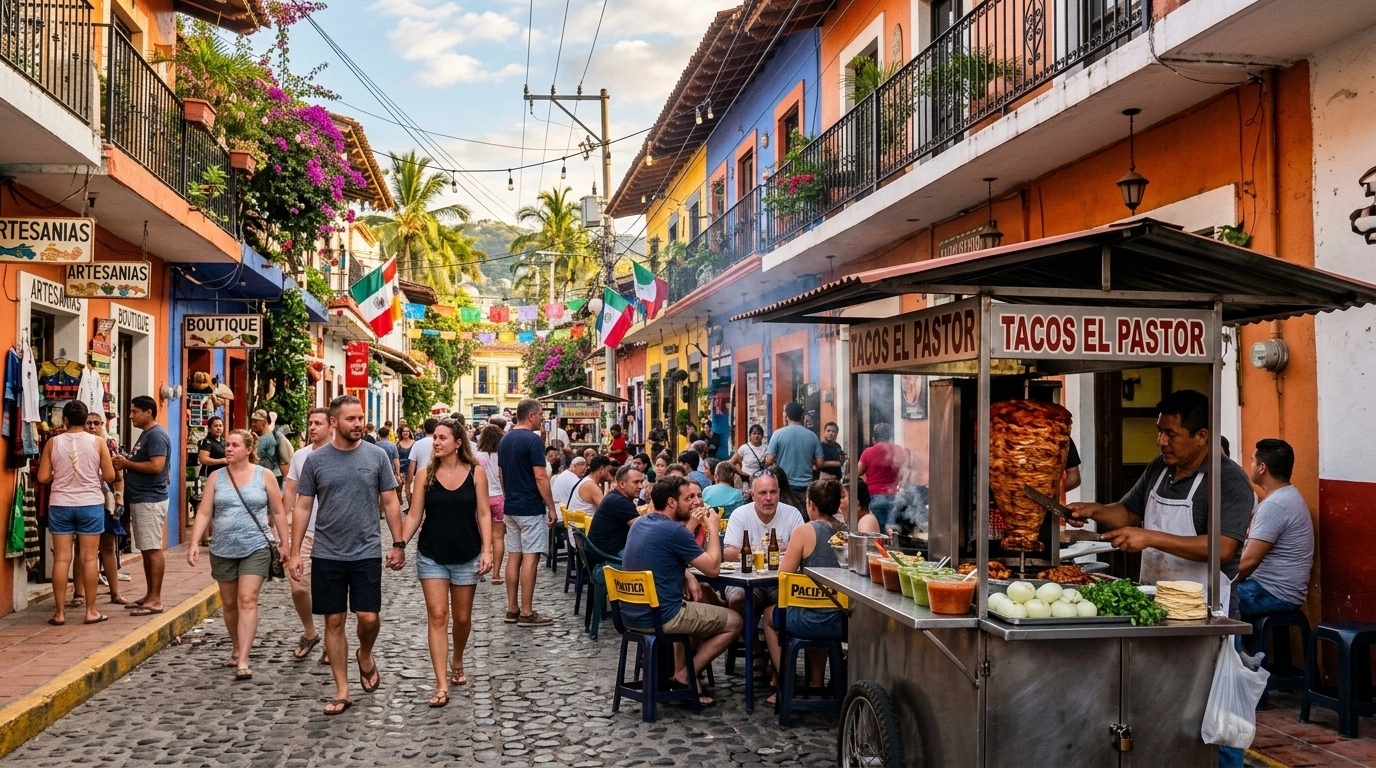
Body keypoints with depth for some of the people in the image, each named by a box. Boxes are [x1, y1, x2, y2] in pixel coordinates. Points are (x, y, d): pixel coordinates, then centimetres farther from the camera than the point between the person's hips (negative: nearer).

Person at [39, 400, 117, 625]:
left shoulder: (53, 442, -1)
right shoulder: (97, 442, -4)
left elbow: (43, 477, -1)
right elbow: (109, 476, -4)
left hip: (60, 505, 1)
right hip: (90, 505, -1)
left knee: (61, 558, 4)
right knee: (89, 558, 3)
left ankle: (59, 612, 7)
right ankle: (91, 611, 6)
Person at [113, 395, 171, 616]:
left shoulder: (156, 435, -13)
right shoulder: (146, 434, 18)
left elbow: (156, 466, -24)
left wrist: (127, 463, -13)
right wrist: (125, 464, 4)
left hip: (150, 500, -10)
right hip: (140, 499, 10)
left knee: (153, 549, -8)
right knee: (145, 550, 13)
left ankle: (155, 600, -5)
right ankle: (150, 596, 19)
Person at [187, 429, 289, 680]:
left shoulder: (264, 475, -1)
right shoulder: (216, 477, 5)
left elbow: (278, 513, 3)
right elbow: (204, 513, 2)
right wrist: (194, 543, -9)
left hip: (255, 548, -3)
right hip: (223, 550, 3)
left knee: (247, 600, -12)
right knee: (229, 603, 13)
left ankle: (243, 662, -14)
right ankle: (237, 649, 32)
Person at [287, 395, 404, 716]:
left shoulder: (376, 456, -1)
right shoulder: (315, 459, 0)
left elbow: (390, 503, 3)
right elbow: (302, 507, 4)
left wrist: (398, 544, -1)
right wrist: (295, 552, 0)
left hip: (366, 553, -1)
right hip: (327, 556, 1)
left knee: (369, 618, -4)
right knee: (334, 621, 6)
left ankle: (365, 656, 29)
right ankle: (342, 691, 17)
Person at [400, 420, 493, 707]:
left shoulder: (476, 472, -4)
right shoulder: (426, 474, -1)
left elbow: (483, 514, -3)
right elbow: (414, 516, 0)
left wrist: (487, 550, -11)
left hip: (467, 556, 0)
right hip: (431, 556, 0)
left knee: (462, 617, 12)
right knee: (437, 616, -4)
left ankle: (457, 662, 40)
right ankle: (442, 685, -2)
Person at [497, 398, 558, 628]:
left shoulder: (505, 439, 10)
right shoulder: (533, 440, -15)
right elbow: (540, 477, -18)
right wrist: (552, 507, -12)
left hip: (511, 507, 8)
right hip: (531, 508, -8)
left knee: (514, 556, 11)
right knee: (530, 558, -4)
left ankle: (512, 609, 16)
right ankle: (526, 613, -1)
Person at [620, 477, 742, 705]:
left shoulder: (639, 524, 8)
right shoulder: (674, 531, -18)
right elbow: (713, 568, -11)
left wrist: (687, 576, 7)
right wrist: (714, 528, 1)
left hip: (631, 615, 9)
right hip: (660, 617, -9)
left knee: (702, 608, 32)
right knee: (734, 622, 6)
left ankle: (677, 668, 19)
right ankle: (685, 675, 3)